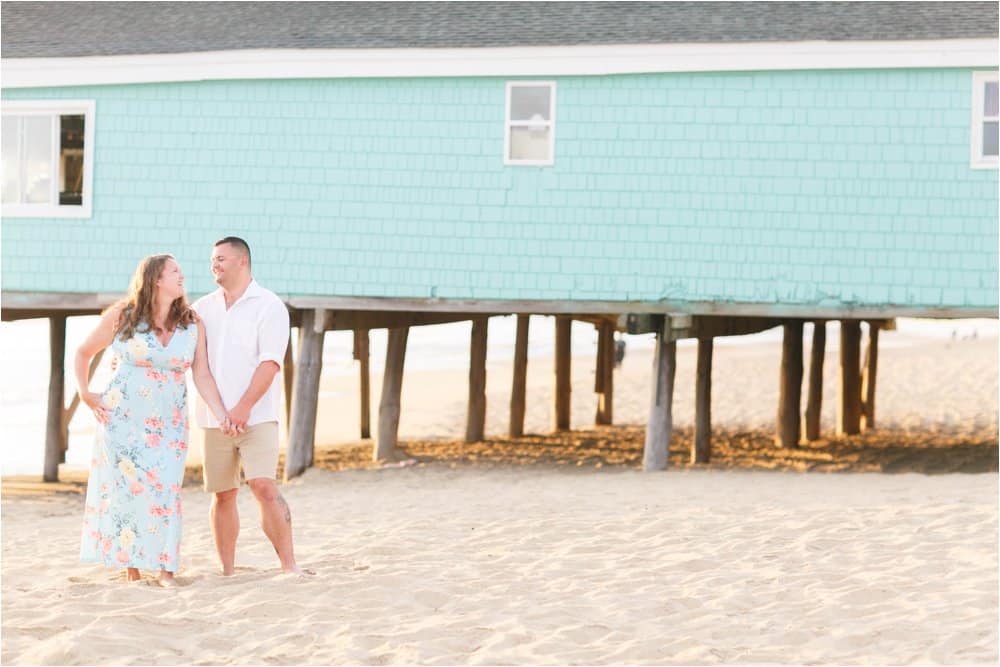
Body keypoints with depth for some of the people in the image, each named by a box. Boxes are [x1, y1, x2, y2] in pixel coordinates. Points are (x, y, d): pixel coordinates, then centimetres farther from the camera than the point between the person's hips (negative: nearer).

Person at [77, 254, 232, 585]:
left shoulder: (192, 325, 3)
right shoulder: (121, 317, -2)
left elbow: (203, 376, -2)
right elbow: (84, 352, 9)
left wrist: (223, 415, -12)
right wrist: (85, 393, 0)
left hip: (168, 422, 1)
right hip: (122, 418, -1)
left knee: (164, 491, -7)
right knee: (125, 488, -1)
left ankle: (166, 570, -1)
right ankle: (131, 569, 6)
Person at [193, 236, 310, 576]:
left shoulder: (268, 306, -1)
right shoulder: (202, 308, 15)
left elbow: (270, 362, -10)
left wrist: (244, 407, -18)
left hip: (256, 417, -5)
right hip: (215, 418, 5)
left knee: (264, 487, -16)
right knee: (222, 495, 6)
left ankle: (290, 565, -14)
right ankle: (227, 571, 13)